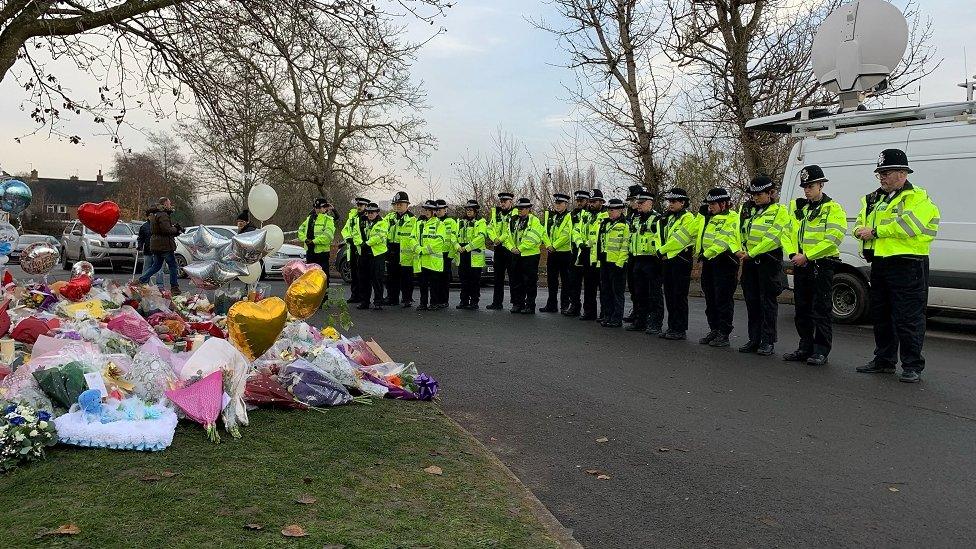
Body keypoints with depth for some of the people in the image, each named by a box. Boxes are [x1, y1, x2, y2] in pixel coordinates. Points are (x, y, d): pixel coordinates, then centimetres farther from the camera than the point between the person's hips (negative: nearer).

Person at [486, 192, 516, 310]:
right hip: (498, 249, 6)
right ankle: (497, 302, 16)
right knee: (498, 277, 10)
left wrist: (500, 239, -17)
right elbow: (490, 228, 8)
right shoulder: (495, 213, 14)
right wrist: (495, 239, -9)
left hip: (511, 249, -6)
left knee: (513, 277, -2)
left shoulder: (516, 213, -5)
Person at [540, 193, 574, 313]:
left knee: (565, 280, 2)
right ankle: (551, 305, 17)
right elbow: (544, 231, 11)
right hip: (551, 252, 6)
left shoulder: (569, 217, -7)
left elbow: (566, 235, -15)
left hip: (564, 252, -6)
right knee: (551, 280, 10)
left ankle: (565, 305, 8)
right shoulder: (549, 215, 12)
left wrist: (554, 245, -16)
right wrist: (548, 245, -4)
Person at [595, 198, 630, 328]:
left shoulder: (625, 226, -7)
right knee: (605, 291, 11)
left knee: (617, 292, -1)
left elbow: (625, 246, -12)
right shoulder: (603, 224, 15)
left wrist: (620, 262, -17)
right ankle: (607, 316, 21)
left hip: (617, 263, -7)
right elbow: (596, 242, 19)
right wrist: (594, 259, 13)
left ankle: (617, 319, 5)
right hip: (604, 262, 7)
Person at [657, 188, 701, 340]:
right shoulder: (669, 218, 17)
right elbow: (663, 236, 20)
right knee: (669, 295, 11)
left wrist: (662, 249, -12)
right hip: (668, 260, 9)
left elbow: (678, 239, -18)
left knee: (679, 296, -5)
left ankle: (681, 330, 1)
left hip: (681, 260, -9)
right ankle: (672, 327, 18)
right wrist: (660, 250, 2)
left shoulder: (688, 218, -10)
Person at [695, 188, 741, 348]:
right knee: (710, 299, 12)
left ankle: (724, 334, 1)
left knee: (723, 299, -4)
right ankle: (714, 330, 22)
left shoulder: (732, 218, -9)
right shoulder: (708, 217, 17)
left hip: (724, 262, -9)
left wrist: (707, 254, -26)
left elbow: (723, 240, -21)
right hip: (708, 262, 9)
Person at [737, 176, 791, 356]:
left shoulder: (779, 211, -5)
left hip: (769, 260, -6)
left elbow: (772, 238, -15)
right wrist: (740, 250, -5)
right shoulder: (747, 209, 13)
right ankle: (754, 339, 17)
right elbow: (741, 233, 13)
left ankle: (767, 342, 4)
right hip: (749, 260, 6)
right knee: (752, 301, 9)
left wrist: (751, 253, -18)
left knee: (768, 302, -2)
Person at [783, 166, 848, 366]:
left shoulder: (833, 209, -6)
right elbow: (790, 233, 12)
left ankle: (821, 351, 2)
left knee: (821, 310, -3)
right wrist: (794, 254, -6)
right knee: (802, 308, 11)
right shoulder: (797, 207, 14)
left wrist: (806, 256, -19)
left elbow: (833, 239, -16)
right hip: (800, 265, 7)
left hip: (822, 265, -7)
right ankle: (805, 348, 20)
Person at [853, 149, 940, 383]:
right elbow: (859, 224, 19)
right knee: (881, 316, 15)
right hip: (879, 265, 8)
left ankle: (912, 366, 4)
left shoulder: (918, 198, -7)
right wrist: (860, 230, -5)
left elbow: (907, 225, -22)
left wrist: (875, 231, -16)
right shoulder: (874, 199, 18)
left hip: (907, 265, -8)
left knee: (909, 319, -5)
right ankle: (884, 360, 27)